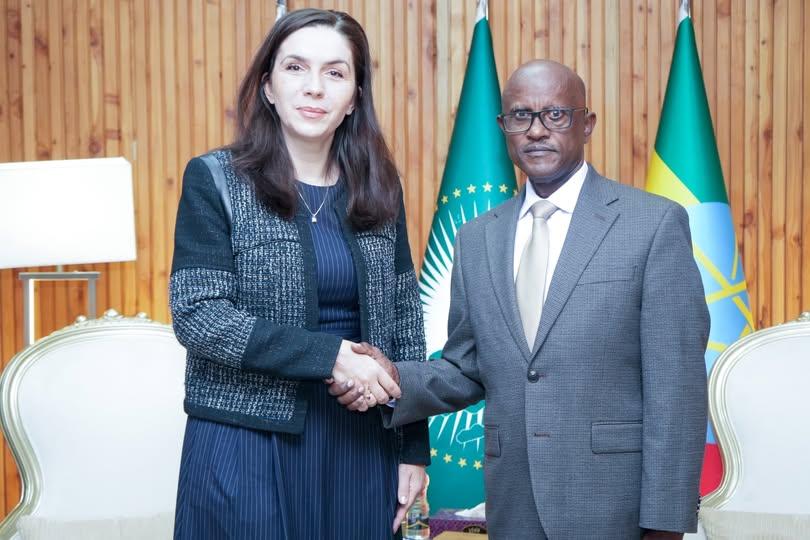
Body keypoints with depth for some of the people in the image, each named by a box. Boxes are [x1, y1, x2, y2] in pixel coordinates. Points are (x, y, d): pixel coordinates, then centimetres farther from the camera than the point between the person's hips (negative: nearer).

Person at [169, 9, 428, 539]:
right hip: (248, 440, -3)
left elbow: (405, 319, 9)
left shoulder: (377, 187, 6)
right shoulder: (215, 179, -5)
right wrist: (327, 353, -20)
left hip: (360, 440, 3)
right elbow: (196, 314, -13)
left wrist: (414, 446, 6)